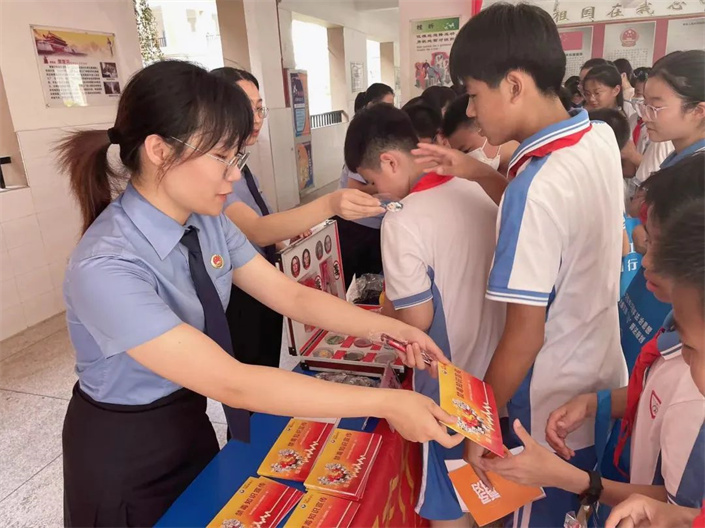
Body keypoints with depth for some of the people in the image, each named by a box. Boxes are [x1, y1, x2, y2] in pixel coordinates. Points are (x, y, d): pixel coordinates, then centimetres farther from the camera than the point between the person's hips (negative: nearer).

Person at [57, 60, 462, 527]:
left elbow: (291, 296, -8)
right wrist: (386, 404, -36)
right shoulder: (106, 268, -34)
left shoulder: (206, 221, -11)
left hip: (190, 424, 6)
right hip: (125, 457, -5)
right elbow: (232, 383, -36)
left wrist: (393, 327, -15)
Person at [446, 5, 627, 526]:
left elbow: (524, 336, -23)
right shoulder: (601, 138, -6)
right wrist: (476, 173, 4)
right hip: (607, 382, 7)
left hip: (555, 408, -7)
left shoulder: (536, 187, -30)